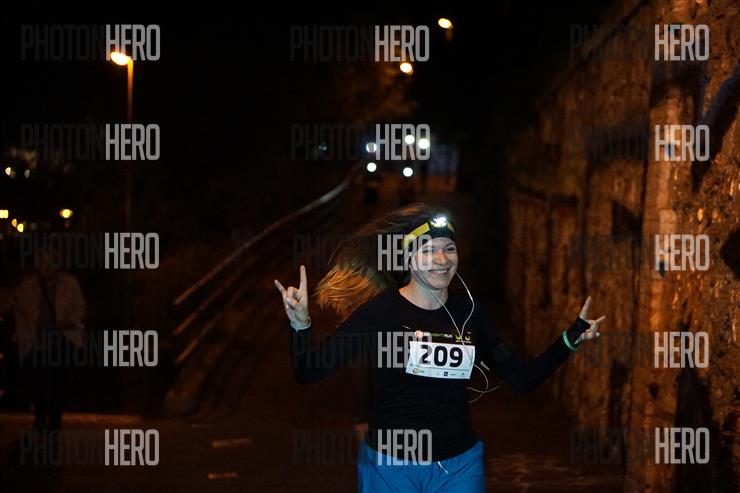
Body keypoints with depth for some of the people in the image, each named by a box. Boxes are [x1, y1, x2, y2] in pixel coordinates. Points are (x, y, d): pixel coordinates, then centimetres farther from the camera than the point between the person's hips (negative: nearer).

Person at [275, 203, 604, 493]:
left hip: (461, 466, 3)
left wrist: (572, 338, -4)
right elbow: (309, 373, -11)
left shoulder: (470, 313, 1)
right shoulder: (379, 310, -11)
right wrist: (300, 325, -29)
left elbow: (524, 378, 7)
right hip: (389, 466, -3)